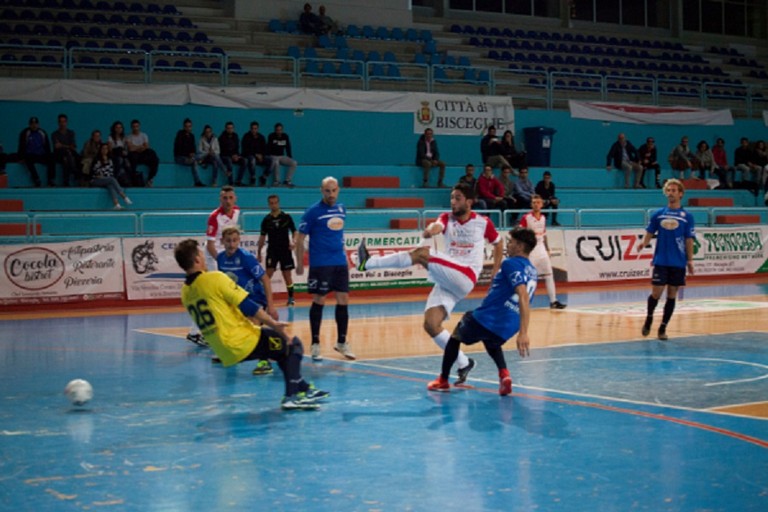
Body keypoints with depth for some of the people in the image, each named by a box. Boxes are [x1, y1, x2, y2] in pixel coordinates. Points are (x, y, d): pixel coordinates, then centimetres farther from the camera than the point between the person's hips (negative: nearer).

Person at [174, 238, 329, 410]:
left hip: (225, 353, 8)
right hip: (243, 342, -8)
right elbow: (247, 305, -15)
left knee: (283, 351, 27)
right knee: (293, 345, 8)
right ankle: (292, 396, -5)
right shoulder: (215, 278, -15)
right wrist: (273, 324, -7)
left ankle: (304, 389, 28)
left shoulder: (185, 292, 7)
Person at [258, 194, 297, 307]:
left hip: (285, 250, 0)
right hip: (272, 250, 1)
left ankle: (291, 298, 15)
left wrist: (293, 242, -15)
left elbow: (294, 231, 4)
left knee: (287, 275, 4)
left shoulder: (286, 217, -1)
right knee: (268, 273, -8)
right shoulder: (266, 220, 2)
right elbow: (262, 236, 8)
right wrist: (259, 252, 8)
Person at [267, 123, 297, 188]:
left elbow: (288, 148, 8)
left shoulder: (285, 136, 3)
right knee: (276, 163, -39)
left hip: (282, 156, 5)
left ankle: (287, 181, -13)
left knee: (294, 163, -18)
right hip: (273, 156, -5)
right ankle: (277, 181, -25)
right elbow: (268, 148, -10)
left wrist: (290, 159, 2)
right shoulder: (271, 136, -8)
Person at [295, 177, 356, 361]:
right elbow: (300, 238, -5)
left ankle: (341, 342, 17)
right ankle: (315, 344, 10)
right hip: (320, 263, -5)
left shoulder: (341, 209, 9)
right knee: (319, 301, -1)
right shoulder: (313, 211, -7)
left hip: (340, 263, 5)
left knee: (343, 301, 5)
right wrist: (299, 263, -8)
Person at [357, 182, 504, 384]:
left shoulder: (483, 222, 5)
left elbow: (498, 243, 23)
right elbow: (436, 226, -14)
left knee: (422, 254, -25)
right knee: (431, 325, -9)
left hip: (465, 277, -5)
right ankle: (463, 364, 5)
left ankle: (368, 263, -26)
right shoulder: (447, 218, 11)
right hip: (446, 282, 5)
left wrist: (496, 268, 10)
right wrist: (430, 230, -39)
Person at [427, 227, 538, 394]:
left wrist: (523, 334, -32)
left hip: (485, 319, -6)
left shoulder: (511, 263, -10)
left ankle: (443, 380, 32)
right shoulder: (532, 272, 17)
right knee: (491, 342, 40)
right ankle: (504, 374, 10)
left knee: (456, 334, 25)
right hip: (505, 330, 7)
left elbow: (523, 296, -25)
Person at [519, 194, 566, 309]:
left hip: (541, 248, 6)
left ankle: (553, 301, 8)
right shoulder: (526, 218, -10)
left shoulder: (543, 218, 9)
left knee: (549, 275, 4)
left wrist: (547, 249, 15)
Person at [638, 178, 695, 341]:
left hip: (678, 263, 0)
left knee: (672, 295, 3)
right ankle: (649, 318, 24)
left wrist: (690, 260, -3)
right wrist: (644, 243, -14)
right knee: (656, 293, -4)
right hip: (661, 261, 0)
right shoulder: (658, 214, 5)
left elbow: (689, 240, 3)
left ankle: (663, 328, 13)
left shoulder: (687, 216, 2)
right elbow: (650, 233, 7)